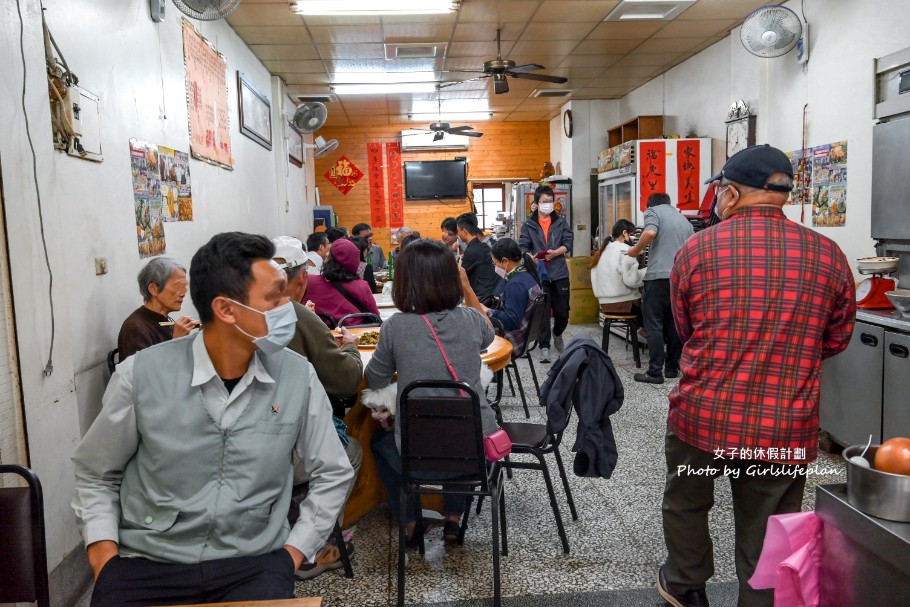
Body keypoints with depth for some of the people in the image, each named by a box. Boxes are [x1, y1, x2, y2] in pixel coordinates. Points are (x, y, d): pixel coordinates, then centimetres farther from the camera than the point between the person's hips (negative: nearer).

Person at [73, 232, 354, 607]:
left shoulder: (298, 377, -6)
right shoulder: (141, 375, -9)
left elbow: (332, 474, 5)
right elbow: (96, 475, 7)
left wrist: (293, 552, -2)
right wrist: (104, 555, -4)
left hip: (253, 561, 0)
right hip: (147, 563, 0)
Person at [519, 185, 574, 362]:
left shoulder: (560, 221, 7)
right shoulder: (529, 225, 3)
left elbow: (568, 243, 1)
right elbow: (523, 247, -1)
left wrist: (555, 253, -17)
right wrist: (530, 258, -21)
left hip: (559, 273, 2)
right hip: (539, 273, -2)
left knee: (563, 312, 7)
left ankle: (557, 335, 37)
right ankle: (544, 347, 9)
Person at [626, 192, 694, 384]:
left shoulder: (653, 211, 4)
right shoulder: (684, 219, 24)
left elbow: (650, 232, -17)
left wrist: (635, 250, -3)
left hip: (660, 275, -6)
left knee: (654, 325, -3)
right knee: (674, 324, 12)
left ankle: (655, 372, -4)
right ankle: (672, 368, 17)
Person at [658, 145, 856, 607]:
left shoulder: (696, 250, -7)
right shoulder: (828, 255, -3)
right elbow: (837, 340, 10)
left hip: (702, 416, 0)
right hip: (785, 429, 1)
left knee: (686, 503, 24)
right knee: (767, 540, 15)